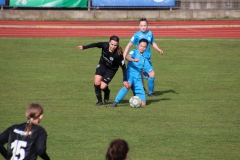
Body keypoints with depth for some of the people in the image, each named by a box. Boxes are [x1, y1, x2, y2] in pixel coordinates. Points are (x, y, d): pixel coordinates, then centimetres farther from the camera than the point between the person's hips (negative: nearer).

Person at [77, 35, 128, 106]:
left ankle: (107, 92, 29)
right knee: (97, 82, -12)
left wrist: (125, 80, -25)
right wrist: (83, 47, -16)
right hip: (102, 65, 3)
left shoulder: (118, 54, -35)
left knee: (102, 87, -10)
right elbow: (95, 44, -13)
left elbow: (123, 67, -26)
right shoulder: (105, 45, -30)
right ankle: (99, 100, 11)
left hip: (111, 69, -3)